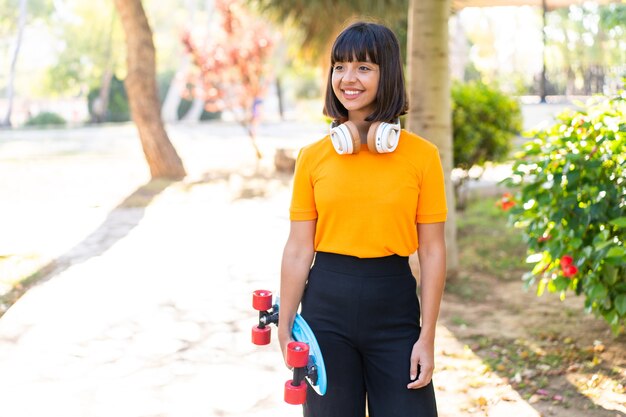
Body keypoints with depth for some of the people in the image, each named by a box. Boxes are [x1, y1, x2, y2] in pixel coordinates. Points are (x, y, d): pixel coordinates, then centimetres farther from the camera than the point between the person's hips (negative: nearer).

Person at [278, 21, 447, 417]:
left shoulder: (421, 155, -4)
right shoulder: (313, 157, 0)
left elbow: (432, 251, -3)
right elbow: (298, 250, 1)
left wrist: (427, 338, -5)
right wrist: (286, 330, 0)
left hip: (394, 307, -1)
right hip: (326, 303, 1)